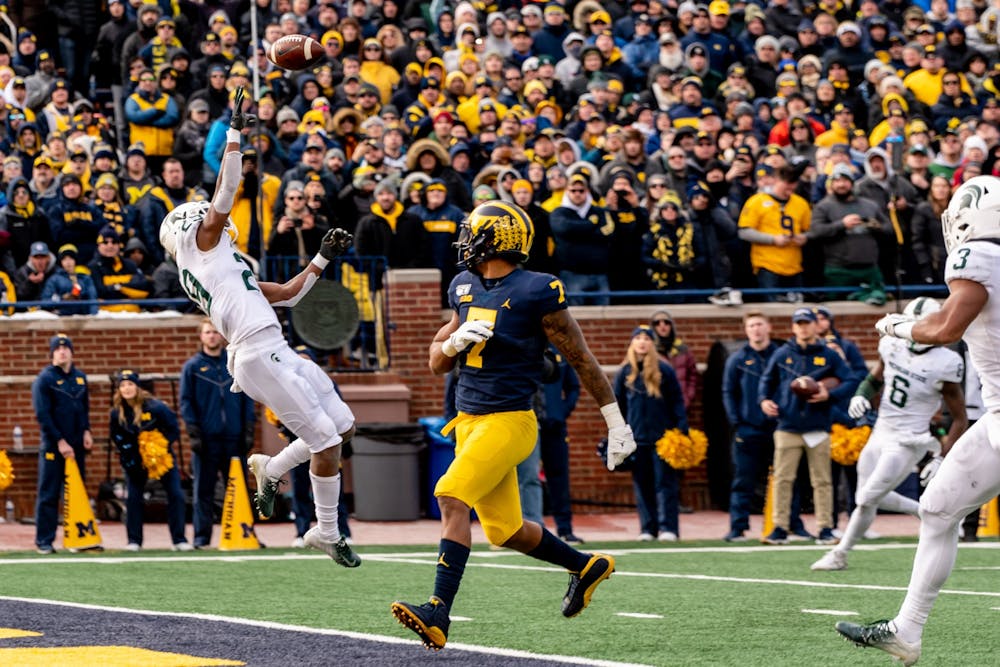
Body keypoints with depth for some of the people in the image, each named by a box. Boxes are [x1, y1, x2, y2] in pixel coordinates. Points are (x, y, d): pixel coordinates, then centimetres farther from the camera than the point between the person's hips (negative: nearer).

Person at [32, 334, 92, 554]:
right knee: (48, 495, -3)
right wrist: (60, 441, -14)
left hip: (77, 446, 5)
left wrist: (86, 431, 3)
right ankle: (44, 541, 0)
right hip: (53, 447, -5)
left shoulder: (80, 377, 11)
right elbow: (42, 414, -11)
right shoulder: (44, 379, -6)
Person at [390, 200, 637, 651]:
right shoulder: (466, 291, 10)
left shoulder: (535, 293, -12)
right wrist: (455, 341, -8)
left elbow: (581, 359, -5)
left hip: (509, 422, -8)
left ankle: (439, 613, -28)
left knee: (452, 499, -24)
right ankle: (587, 567, 36)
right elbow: (437, 363, 16)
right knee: (504, 530, 14)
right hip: (470, 422, 8)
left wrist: (616, 424, -2)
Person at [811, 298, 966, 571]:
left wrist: (941, 460, -19)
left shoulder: (943, 365, -20)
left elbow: (960, 420, -13)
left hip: (907, 443, -7)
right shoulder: (892, 346, -3)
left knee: (867, 500, -6)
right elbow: (875, 378, 18)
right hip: (880, 433, 7)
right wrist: (860, 396, -5)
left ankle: (840, 554, 12)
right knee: (875, 497, 18)